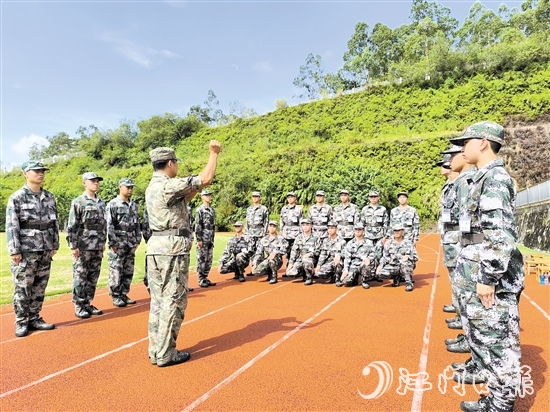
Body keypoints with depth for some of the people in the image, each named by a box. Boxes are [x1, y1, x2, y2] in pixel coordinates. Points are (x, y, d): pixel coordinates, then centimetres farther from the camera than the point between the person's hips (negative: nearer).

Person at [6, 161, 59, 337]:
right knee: (22, 289, 2)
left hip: (45, 251, 5)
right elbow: (11, 226, -8)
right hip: (26, 251, -5)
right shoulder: (17, 197, -5)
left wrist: (55, 245, 10)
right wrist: (14, 251, -13)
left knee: (39, 288, 11)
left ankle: (34, 318, 22)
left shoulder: (49, 197, 9)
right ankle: (21, 322, 14)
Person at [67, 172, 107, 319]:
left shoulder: (102, 203, 12)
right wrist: (73, 246, -14)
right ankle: (79, 307, 10)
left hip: (98, 247, 6)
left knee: (93, 277, 10)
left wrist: (103, 243, 14)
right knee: (80, 277, 1)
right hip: (83, 247, -6)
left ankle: (88, 304, 21)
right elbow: (71, 226, -9)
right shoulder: (78, 202, -6)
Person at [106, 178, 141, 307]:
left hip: (131, 245, 6)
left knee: (128, 272, 11)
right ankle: (116, 297, 9)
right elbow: (109, 225, -11)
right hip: (118, 244, -6)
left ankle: (124, 294, 21)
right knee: (116, 272, -2)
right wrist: (113, 243, -15)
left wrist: (138, 240, 11)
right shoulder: (113, 204, -7)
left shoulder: (133, 205, 13)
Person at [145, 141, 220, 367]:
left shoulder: (152, 186, 16)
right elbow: (205, 179, -14)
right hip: (173, 247, -9)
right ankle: (165, 354, 5)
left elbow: (184, 198, 23)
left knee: (158, 301, 13)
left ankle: (155, 351, 21)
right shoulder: (169, 185, -14)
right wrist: (214, 153, -3)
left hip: (155, 247, 10)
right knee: (173, 302, -2)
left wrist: (198, 186, 17)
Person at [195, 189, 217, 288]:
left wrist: (213, 238, 16)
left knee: (209, 260, 10)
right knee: (201, 260, -1)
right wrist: (199, 239, -16)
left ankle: (205, 278, 20)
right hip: (203, 239, -7)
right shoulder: (199, 210, -8)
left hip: (211, 239, 7)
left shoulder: (212, 210, 14)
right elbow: (197, 226, -13)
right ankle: (201, 280, 6)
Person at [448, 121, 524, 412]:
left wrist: (488, 278, -22)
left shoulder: (495, 178, -14)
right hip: (474, 277, 10)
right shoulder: (482, 179, 16)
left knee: (498, 343, 2)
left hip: (490, 280, -10)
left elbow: (501, 235, -23)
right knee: (483, 339, 18)